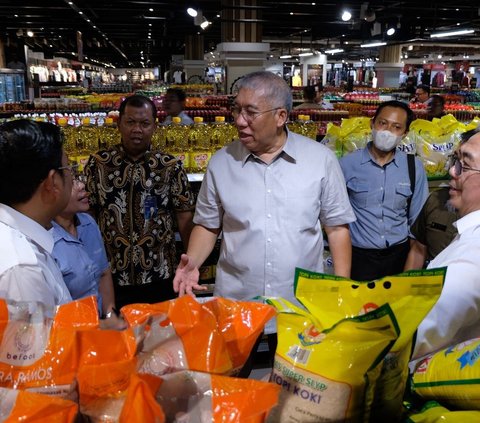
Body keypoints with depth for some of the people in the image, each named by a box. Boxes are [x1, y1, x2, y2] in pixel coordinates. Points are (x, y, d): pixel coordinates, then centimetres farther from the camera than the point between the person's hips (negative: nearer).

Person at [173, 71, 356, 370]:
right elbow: (208, 225, 7)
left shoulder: (321, 159, -4)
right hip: (234, 306, 1)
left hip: (304, 307, -1)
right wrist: (192, 263, -10)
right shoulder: (221, 163, 0)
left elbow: (337, 227, 1)